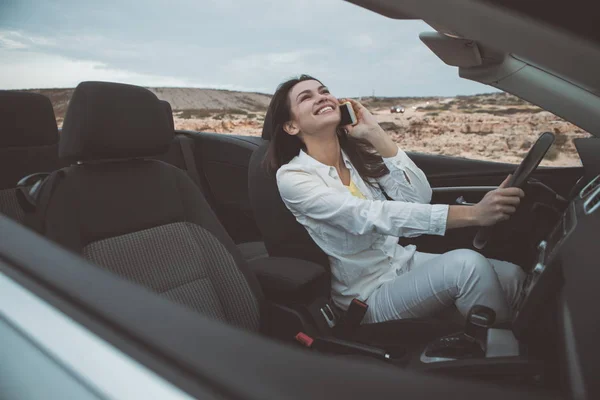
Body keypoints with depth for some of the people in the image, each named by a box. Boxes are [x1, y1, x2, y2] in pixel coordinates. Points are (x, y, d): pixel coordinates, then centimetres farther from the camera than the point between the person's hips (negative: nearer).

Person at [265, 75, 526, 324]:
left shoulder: (358, 152, 4)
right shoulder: (292, 176, -15)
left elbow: (420, 197, -8)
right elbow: (370, 217, -28)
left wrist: (375, 134, -13)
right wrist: (472, 214, -36)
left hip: (404, 261, 6)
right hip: (369, 294, -6)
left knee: (512, 277, -12)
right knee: (467, 264, -27)